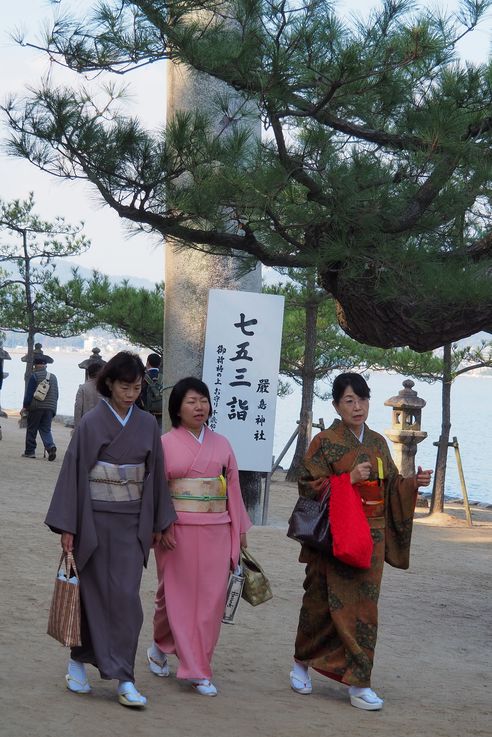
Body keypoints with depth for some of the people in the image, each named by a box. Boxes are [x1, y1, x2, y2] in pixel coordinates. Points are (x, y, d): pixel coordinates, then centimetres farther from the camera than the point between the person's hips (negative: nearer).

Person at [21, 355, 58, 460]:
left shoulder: (34, 376, -6)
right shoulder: (53, 377, 10)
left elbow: (29, 393, -9)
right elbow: (56, 395, 14)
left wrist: (25, 406, -4)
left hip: (36, 407, -4)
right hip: (50, 408, 4)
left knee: (32, 429, 6)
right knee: (46, 429, 7)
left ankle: (30, 451, 9)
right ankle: (50, 446, -17)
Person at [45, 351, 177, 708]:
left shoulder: (147, 425, 5)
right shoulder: (92, 422, -6)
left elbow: (155, 474, 11)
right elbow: (74, 472, -6)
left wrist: (158, 522, 12)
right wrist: (67, 525, -9)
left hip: (131, 521, 3)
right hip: (95, 518, -3)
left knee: (126, 596, -1)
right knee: (93, 592, 6)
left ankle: (124, 679, 2)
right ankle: (78, 661, 26)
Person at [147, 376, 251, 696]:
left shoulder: (221, 444, 11)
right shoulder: (165, 444, 1)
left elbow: (233, 487, 12)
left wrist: (240, 529, 11)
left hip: (216, 530, 3)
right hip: (178, 530, -3)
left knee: (211, 600, 1)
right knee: (178, 596, 2)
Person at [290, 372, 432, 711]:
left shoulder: (377, 443, 11)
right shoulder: (325, 442, -4)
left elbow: (389, 486, 15)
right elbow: (309, 486, -10)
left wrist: (413, 483, -3)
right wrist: (349, 479, -18)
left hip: (371, 537, 4)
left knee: (364, 605, 2)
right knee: (323, 602, 1)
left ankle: (359, 684, 5)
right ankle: (302, 663, 24)